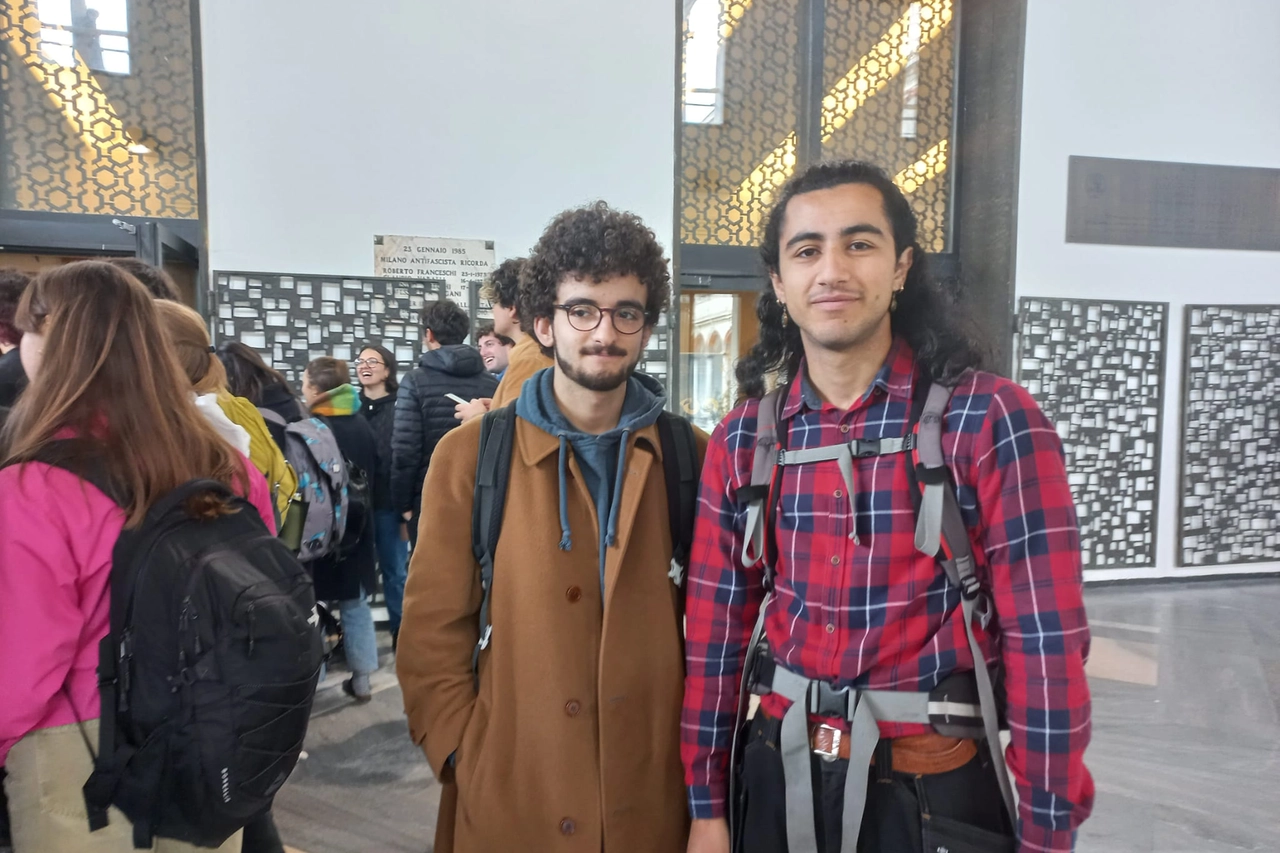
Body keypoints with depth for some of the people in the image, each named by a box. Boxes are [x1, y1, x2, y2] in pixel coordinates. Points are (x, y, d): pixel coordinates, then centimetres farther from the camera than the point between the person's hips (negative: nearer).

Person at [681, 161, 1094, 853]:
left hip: (934, 790, -2)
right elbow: (716, 627, 0)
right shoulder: (742, 439, -3)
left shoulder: (992, 421, -13)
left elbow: (1046, 642, -12)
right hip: (778, 775, 3)